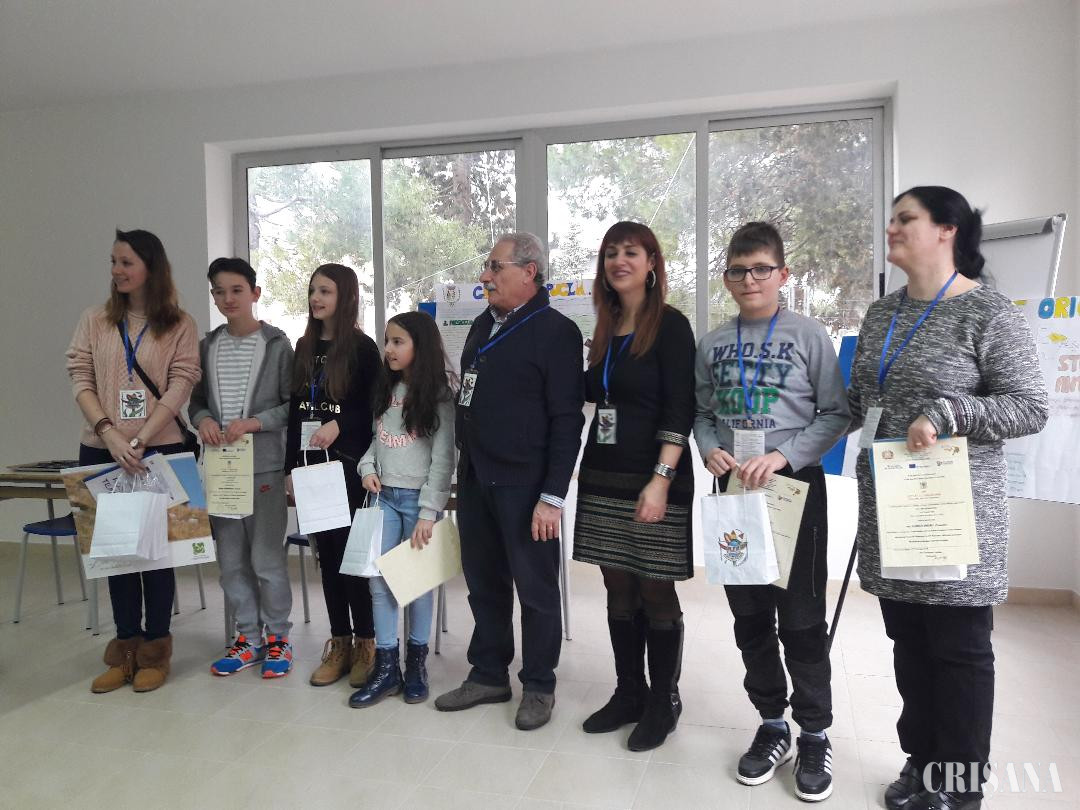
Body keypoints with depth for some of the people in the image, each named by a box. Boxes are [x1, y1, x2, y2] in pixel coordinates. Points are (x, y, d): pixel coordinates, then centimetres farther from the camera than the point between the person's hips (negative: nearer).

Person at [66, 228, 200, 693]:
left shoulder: (179, 325, 0)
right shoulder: (95, 322, 8)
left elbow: (180, 386, -7)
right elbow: (81, 380, 1)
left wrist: (140, 440, -17)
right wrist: (110, 434, -14)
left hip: (160, 451, -3)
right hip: (101, 451, 3)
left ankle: (155, 651, 17)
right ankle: (125, 648, 22)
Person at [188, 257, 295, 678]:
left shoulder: (277, 345, -3)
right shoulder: (207, 346, 10)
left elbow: (292, 406, -4)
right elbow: (196, 400, 14)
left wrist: (253, 423, -17)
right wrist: (203, 419, -7)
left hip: (264, 466, -5)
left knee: (268, 558, 1)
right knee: (231, 560, 11)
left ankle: (277, 638, 18)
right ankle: (248, 638, 25)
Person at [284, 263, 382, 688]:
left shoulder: (362, 347, -4)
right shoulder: (304, 347, 12)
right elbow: (295, 410, 12)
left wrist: (339, 425, -20)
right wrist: (291, 466, 10)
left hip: (348, 463, -5)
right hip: (312, 463, 5)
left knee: (352, 549, -1)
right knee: (327, 551, 9)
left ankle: (366, 643, 11)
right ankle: (339, 643, 18)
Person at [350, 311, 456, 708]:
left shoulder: (439, 396, -8)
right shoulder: (386, 390, 11)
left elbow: (443, 459, -12)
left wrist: (428, 512, -16)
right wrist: (367, 467, -3)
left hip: (417, 498, -5)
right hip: (384, 496, 5)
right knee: (379, 581, 4)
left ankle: (416, 662, 20)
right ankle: (386, 666, 14)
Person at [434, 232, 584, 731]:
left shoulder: (556, 331, -10)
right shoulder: (483, 326, 13)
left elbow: (566, 419, -14)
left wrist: (552, 496, -18)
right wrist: (464, 469, 17)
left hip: (524, 484, -7)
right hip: (474, 478, 7)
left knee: (535, 587, 5)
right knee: (484, 582, 16)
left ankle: (539, 686, 21)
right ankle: (488, 675, 31)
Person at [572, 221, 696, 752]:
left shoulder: (670, 326, -6)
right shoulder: (606, 329, 12)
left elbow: (679, 412, -13)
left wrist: (660, 481, -20)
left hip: (653, 480, -6)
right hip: (603, 478, 6)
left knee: (656, 592, 3)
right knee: (618, 588, 12)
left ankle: (663, 703, 19)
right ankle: (628, 694, 26)